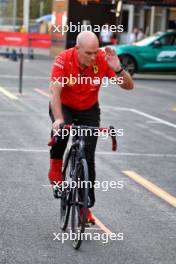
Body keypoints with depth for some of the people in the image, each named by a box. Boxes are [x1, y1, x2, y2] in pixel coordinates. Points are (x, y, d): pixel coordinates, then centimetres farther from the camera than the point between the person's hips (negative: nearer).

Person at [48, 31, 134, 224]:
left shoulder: (103, 60, -24)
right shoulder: (64, 59, -29)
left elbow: (128, 86, -22)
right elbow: (55, 92, -34)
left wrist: (118, 69, -42)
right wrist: (58, 119, -48)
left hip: (89, 110, 2)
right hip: (64, 106, -2)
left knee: (88, 157, -5)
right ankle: (55, 165, -6)